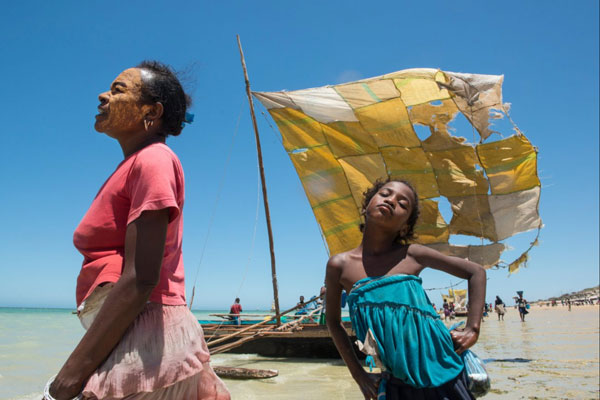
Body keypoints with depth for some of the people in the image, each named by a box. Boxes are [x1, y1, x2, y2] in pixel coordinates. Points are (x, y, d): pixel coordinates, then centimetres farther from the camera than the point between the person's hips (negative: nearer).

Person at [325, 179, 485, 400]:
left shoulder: (412, 254, -7)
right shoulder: (339, 265, -6)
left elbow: (476, 272, 5)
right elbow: (334, 322, 8)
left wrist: (472, 330, -1)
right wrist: (358, 374, 6)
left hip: (444, 375, 0)